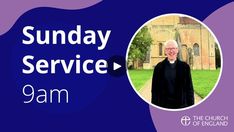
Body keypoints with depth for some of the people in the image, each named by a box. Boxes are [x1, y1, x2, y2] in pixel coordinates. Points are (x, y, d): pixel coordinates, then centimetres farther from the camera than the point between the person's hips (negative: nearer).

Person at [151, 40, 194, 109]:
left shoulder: (185, 67, 4)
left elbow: (189, 88, 5)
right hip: (163, 105, 0)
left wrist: (191, 105, 0)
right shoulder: (159, 67, 4)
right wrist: (154, 106, 0)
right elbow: (154, 89, 5)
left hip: (181, 105, 0)